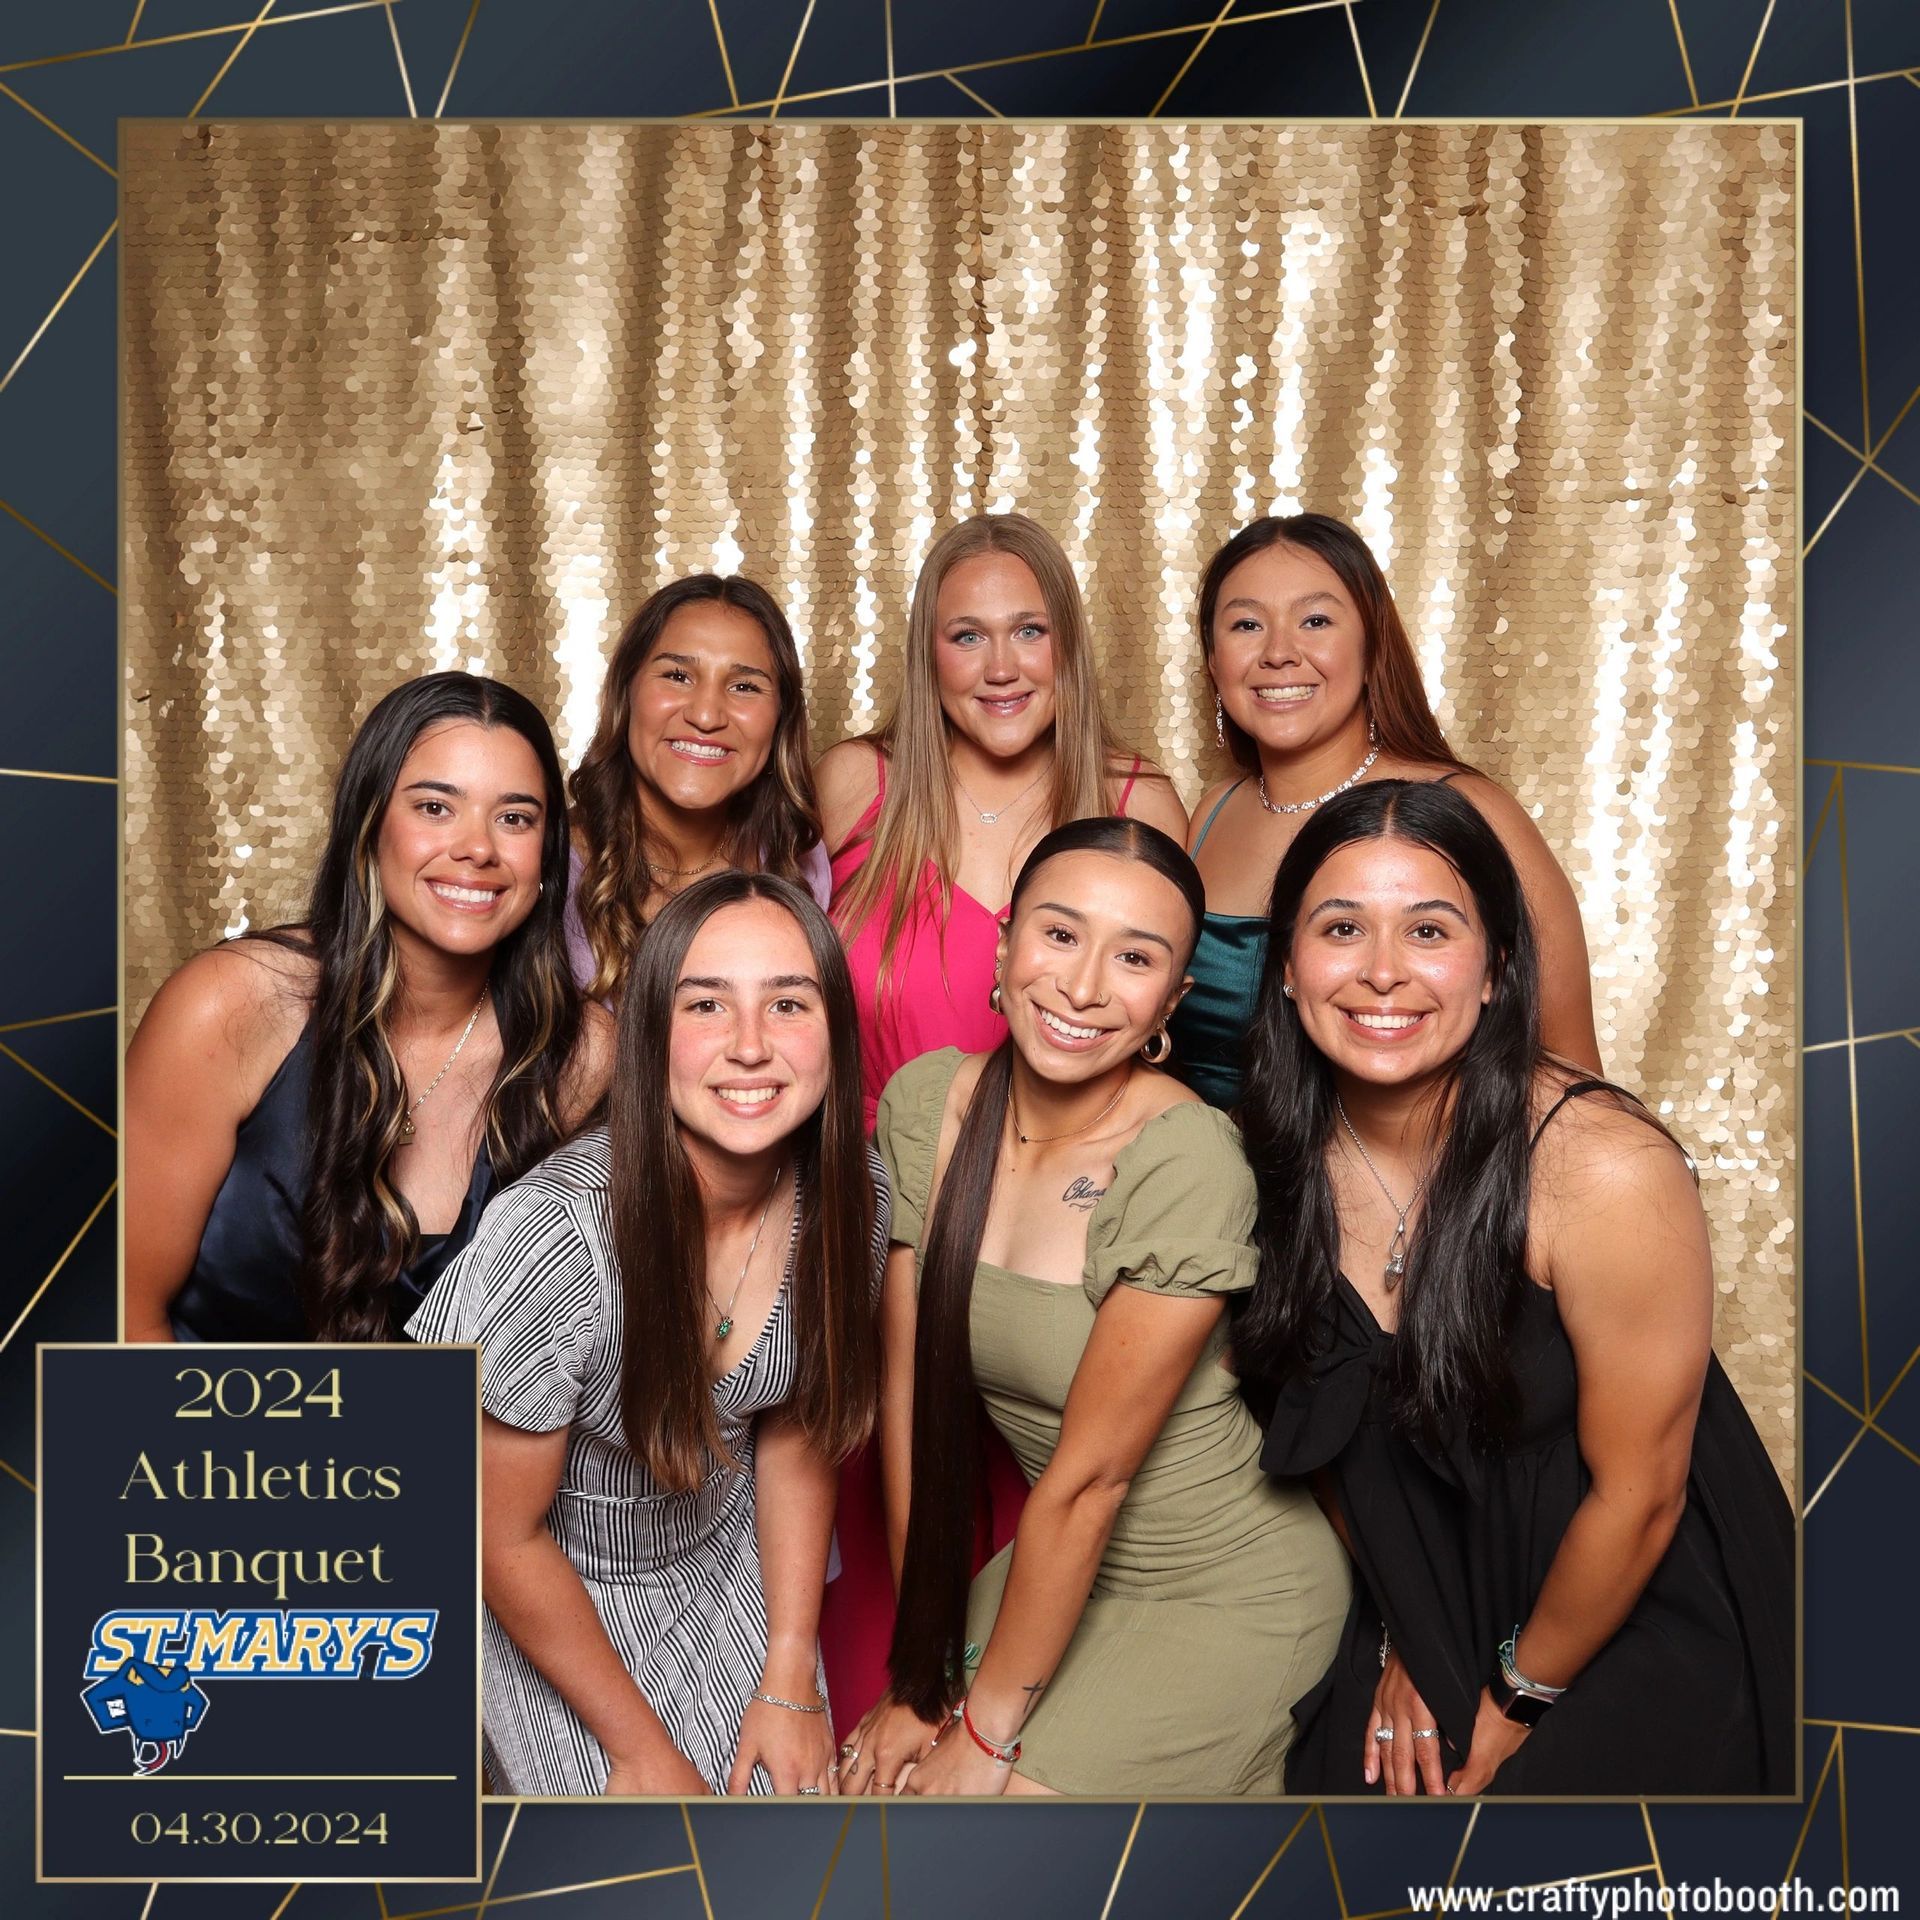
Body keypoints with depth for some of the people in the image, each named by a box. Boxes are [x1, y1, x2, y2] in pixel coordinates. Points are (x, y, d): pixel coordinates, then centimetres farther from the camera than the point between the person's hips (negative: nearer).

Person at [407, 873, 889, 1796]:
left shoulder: (851, 1194, -19)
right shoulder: (554, 1237, -35)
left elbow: (797, 1431, -3)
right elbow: (503, 1539, -21)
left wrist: (792, 1683, -3)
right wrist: (642, 1748, -11)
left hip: (725, 1555, 4)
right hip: (545, 1591, -4)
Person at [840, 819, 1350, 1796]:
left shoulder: (1189, 1166, -26)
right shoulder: (925, 1101, -9)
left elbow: (1089, 1477, -21)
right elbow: (908, 1393, -6)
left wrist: (988, 1729, -13)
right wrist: (919, 1677, -3)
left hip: (1230, 1597, -5)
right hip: (1070, 1567, 5)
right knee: (867, 1786, -3)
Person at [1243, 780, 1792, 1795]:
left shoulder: (1608, 1173, -27)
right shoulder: (1286, 1155, -11)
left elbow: (1636, 1496, -17)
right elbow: (1330, 1424, 4)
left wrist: (1518, 1701, -5)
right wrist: (1400, 1639, 5)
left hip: (1641, 1628, -4)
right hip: (1433, 1612, 4)